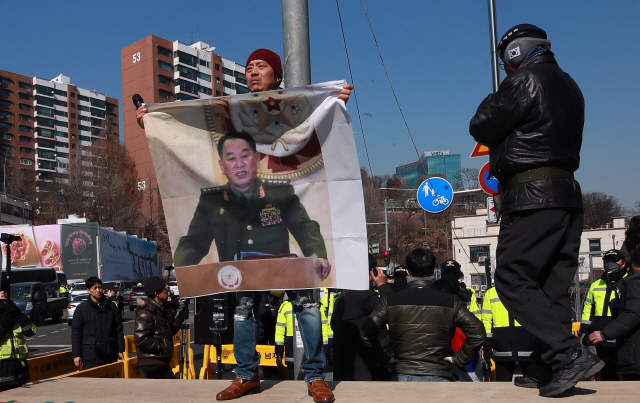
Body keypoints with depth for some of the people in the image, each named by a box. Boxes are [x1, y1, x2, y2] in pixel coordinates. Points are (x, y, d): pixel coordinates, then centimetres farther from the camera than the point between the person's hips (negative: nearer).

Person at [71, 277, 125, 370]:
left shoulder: (111, 306, 9)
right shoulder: (81, 309, 2)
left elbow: (119, 330, 11)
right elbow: (76, 333, 2)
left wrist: (121, 350, 8)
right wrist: (76, 355, -4)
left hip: (110, 356, 3)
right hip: (90, 357, -3)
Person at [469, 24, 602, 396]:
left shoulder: (526, 79, -7)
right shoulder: (569, 86, 22)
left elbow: (481, 128, -5)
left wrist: (491, 102, 12)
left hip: (534, 197, -9)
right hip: (568, 193, 9)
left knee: (512, 280, -8)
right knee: (553, 286, 8)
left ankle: (571, 355, -16)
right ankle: (561, 366, 8)